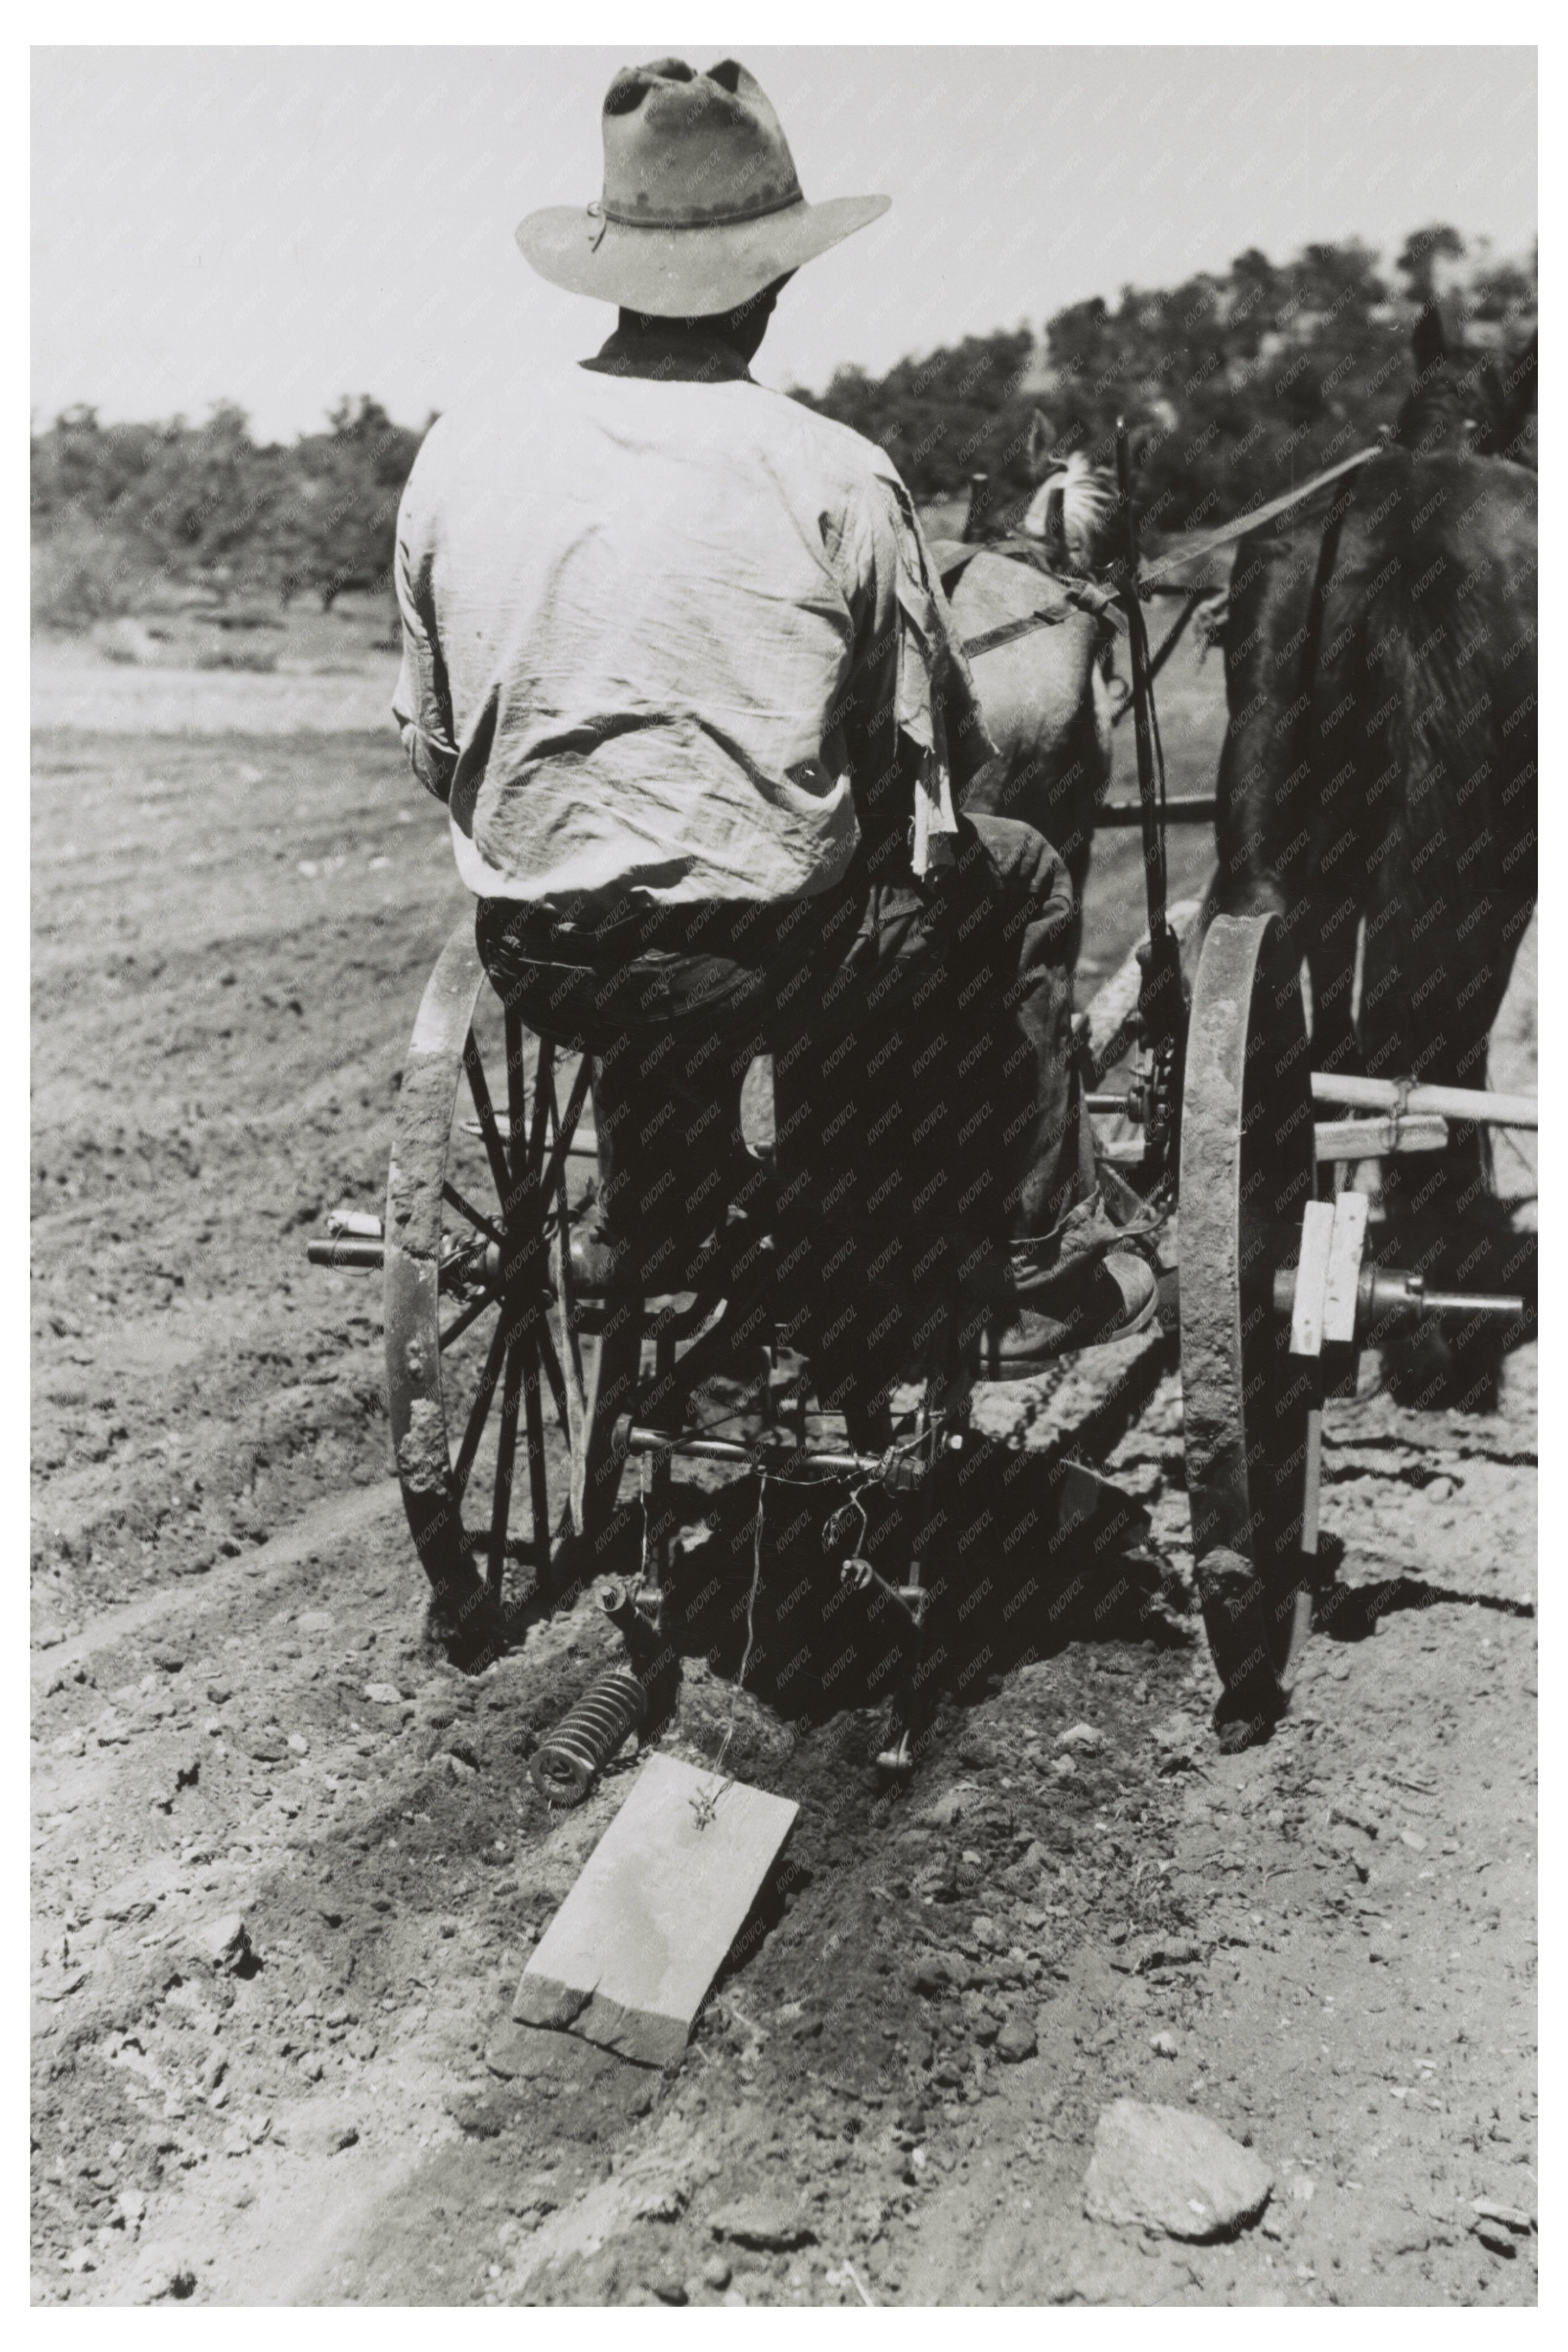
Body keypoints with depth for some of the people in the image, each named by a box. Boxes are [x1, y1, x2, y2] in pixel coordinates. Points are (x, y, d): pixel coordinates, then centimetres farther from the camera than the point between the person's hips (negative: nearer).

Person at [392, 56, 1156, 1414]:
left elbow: (432, 753, 8)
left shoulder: (460, 454, 1)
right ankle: (1044, 1282, 26)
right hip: (765, 961, -4)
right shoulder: (835, 479, -10)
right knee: (1021, 881, 20)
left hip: (531, 960, 5)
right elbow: (935, 771, -3)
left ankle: (645, 1227, 45)